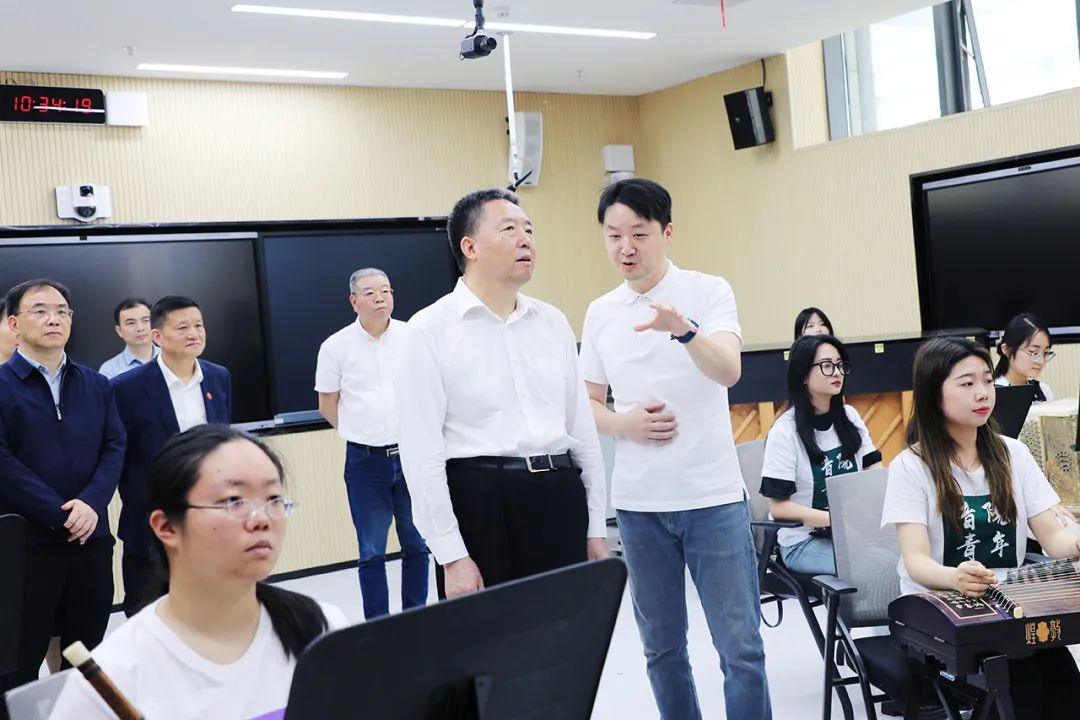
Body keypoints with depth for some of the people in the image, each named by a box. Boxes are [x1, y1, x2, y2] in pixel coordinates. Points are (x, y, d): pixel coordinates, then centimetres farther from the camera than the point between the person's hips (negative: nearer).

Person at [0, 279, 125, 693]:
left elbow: (115, 448, 4)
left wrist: (91, 504, -13)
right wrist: (59, 515, -16)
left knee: (86, 659, 14)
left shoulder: (96, 385, 11)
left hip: (91, 538, 4)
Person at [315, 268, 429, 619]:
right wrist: (364, 431, 11)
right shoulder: (336, 346, -1)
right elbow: (327, 406, 9)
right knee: (372, 551, 7)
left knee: (417, 544, 9)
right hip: (365, 460, -1)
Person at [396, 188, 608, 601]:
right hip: (480, 505, -4)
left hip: (560, 500, 5)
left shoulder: (553, 323, 10)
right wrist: (452, 556, -12)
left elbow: (582, 427, 13)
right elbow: (422, 453, -9)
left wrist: (596, 527, 11)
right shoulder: (431, 330, -5)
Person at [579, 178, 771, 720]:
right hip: (637, 502, 3)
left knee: (740, 645, -1)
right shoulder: (600, 313, 7)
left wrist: (684, 329, -40)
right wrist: (623, 423, -9)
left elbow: (729, 371, -21)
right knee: (661, 646, 13)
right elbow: (588, 405, 13)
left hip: (713, 496, -3)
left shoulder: (708, 291, -4)